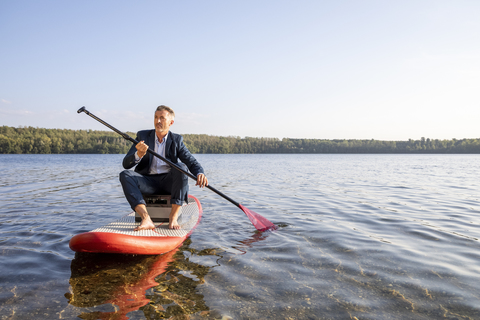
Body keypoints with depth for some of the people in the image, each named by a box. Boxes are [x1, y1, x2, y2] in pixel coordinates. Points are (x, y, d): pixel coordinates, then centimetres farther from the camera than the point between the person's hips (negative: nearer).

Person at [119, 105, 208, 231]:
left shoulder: (177, 140, 7)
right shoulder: (143, 136, 6)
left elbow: (192, 162, -3)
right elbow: (126, 164, -3)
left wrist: (200, 173, -27)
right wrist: (138, 155, -27)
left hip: (168, 182, -1)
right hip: (148, 182, 1)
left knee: (181, 167, -29)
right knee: (125, 174, -24)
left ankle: (173, 217, -29)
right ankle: (146, 219, -38)